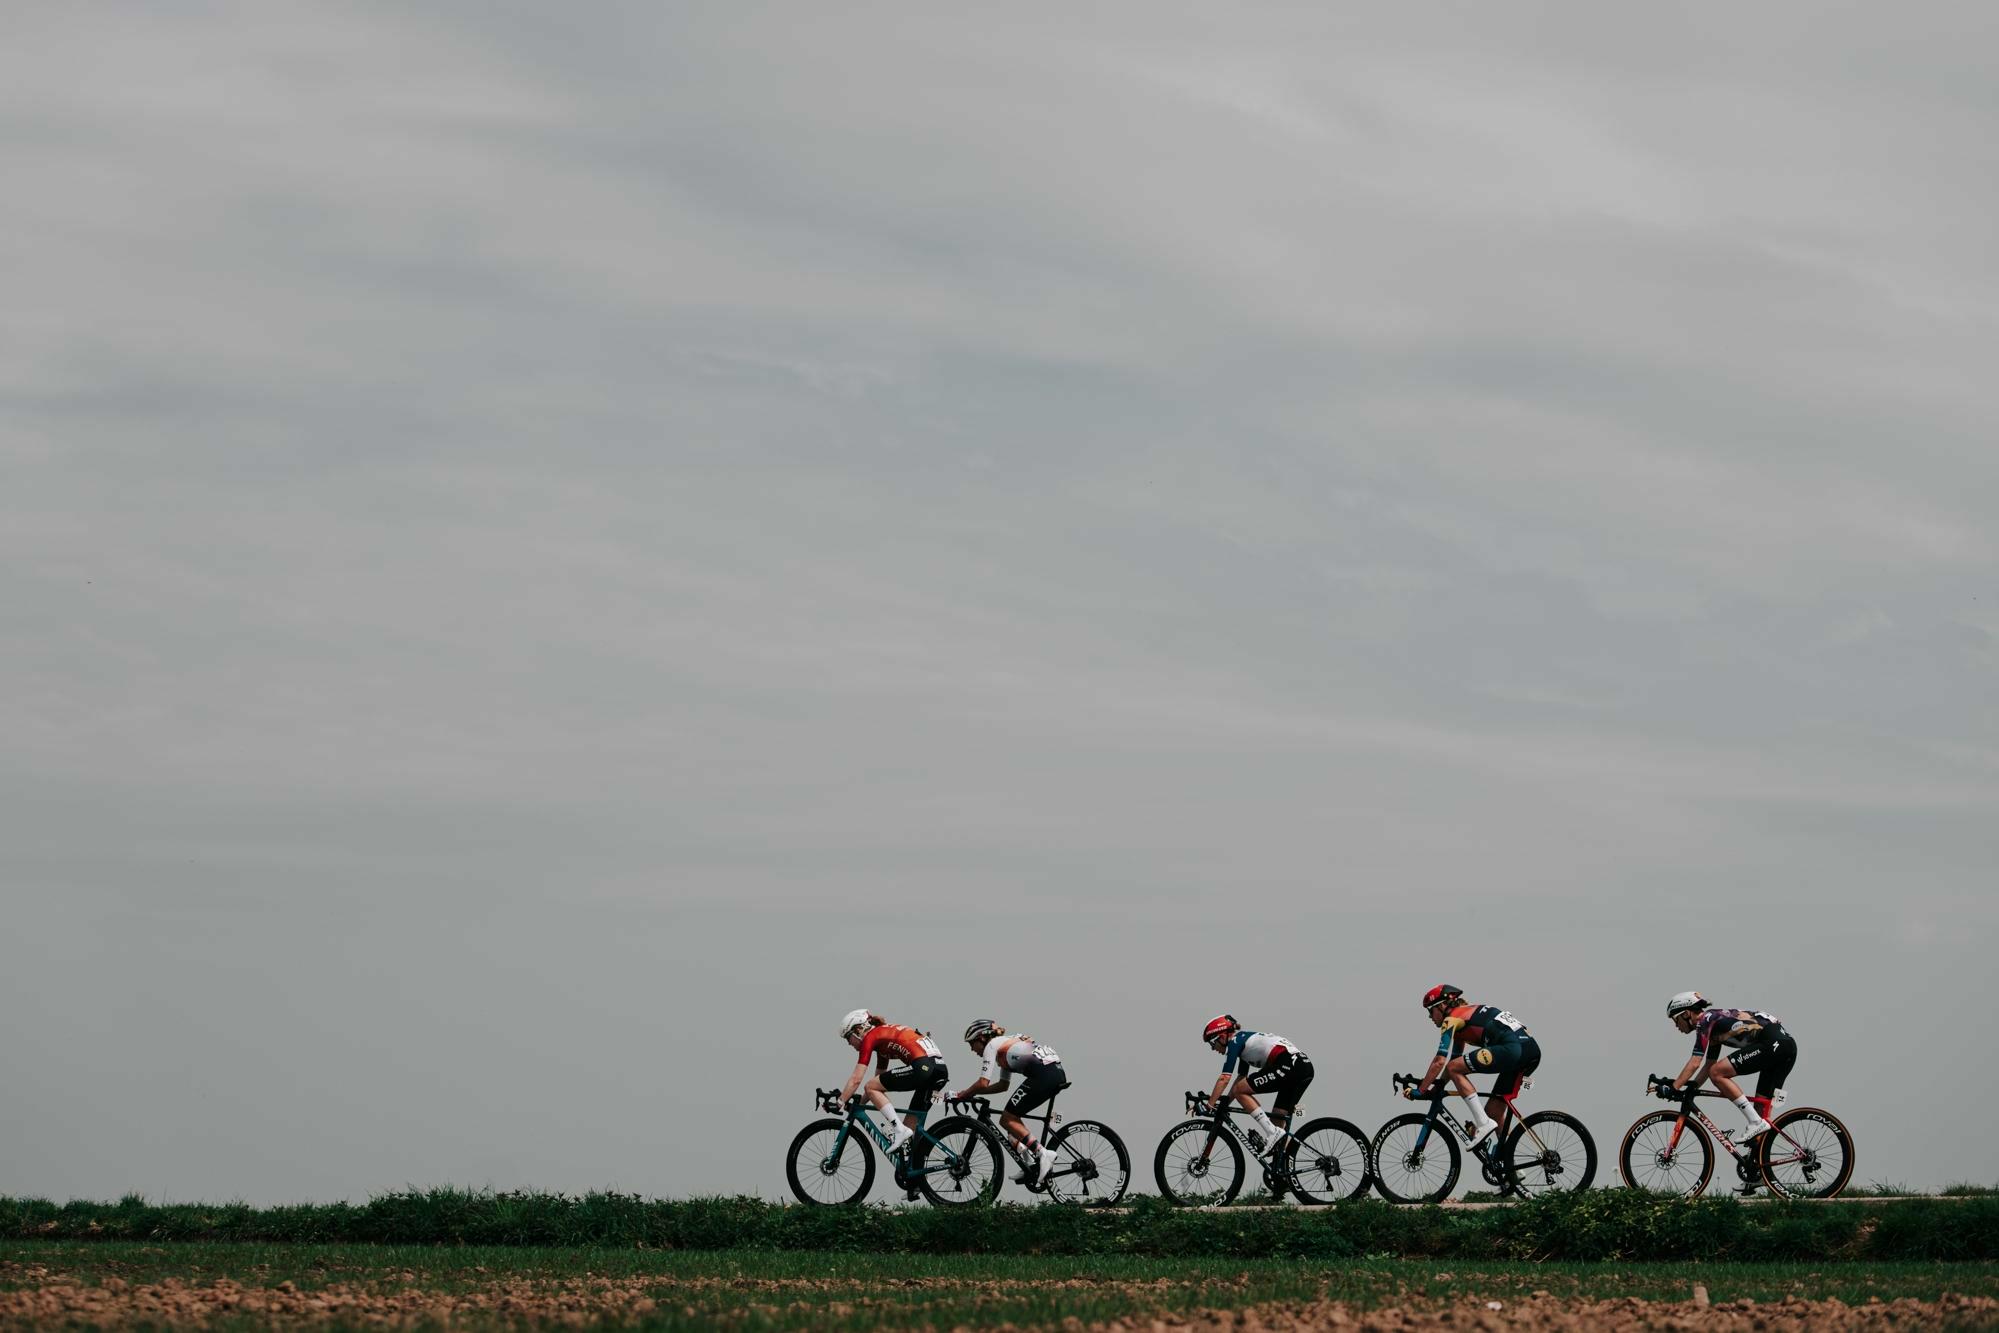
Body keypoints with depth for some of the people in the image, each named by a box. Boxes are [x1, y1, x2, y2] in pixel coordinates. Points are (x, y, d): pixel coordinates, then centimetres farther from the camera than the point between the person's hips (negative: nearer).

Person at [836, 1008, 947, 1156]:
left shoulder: (869, 1037, 4)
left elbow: (856, 1080, -1)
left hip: (923, 1066, -9)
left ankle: (898, 1129, -9)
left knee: (871, 1087, -1)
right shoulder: (883, 1035, 29)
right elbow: (879, 1081, 33)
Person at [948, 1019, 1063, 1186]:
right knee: (1012, 1117, 18)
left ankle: (1043, 1154, -15)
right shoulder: (1005, 1044, 30)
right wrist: (973, 1092, 31)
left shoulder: (992, 1045, 3)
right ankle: (1030, 1167, 11)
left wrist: (959, 1095, 6)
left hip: (1042, 1075, -9)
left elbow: (983, 1083, -5)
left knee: (1007, 1120, -3)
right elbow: (1003, 1085, 34)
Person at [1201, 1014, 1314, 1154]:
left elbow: (1224, 1079, -5)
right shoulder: (1244, 1040, 27)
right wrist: (1223, 1103, 29)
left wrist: (1209, 1105, -1)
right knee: (1278, 1121, 13)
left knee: (1241, 1091, -5)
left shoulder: (1234, 1041, 0)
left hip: (1288, 1065, -10)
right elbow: (1241, 1078, 32)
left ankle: (1272, 1132, -9)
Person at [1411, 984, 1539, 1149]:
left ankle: (1483, 1124, -9)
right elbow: (1454, 1060, 36)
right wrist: (1435, 1089, 33)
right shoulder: (1465, 1015, 30)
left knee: (1454, 1069, -5)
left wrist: (1420, 1091, 5)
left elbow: (1440, 1062, -3)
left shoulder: (1451, 1019, 3)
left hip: (1511, 1048, -9)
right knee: (1494, 1111, 15)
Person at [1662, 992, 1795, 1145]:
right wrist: (1689, 1089, 25)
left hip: (1771, 1043, -10)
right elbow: (1709, 1065, 32)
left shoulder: (1705, 1021, -2)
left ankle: (1755, 1122, -12)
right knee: (1761, 1106, 13)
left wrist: (1673, 1088, -8)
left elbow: (1694, 1063, -10)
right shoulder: (1713, 1025, 26)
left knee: (1717, 1073, -10)